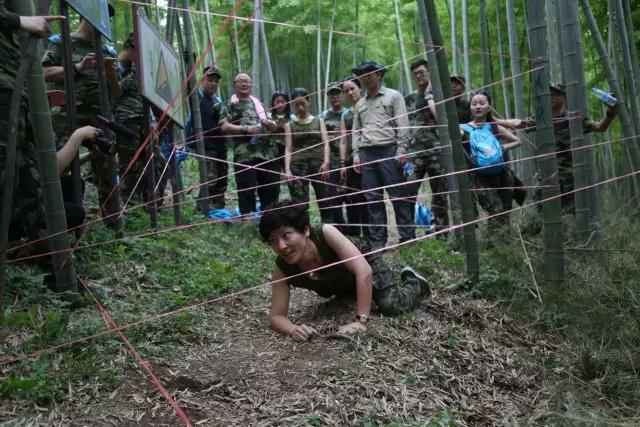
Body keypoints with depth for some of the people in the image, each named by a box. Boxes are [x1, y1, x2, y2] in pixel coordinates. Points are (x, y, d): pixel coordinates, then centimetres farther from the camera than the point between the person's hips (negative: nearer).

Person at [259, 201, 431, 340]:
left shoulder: (326, 233, -44)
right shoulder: (282, 268, -34)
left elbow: (364, 271, -47)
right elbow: (277, 316, -30)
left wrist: (360, 320, -53)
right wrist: (293, 329, -53)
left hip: (365, 264, -4)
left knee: (392, 306, -22)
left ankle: (415, 283, 10)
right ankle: (394, 276, 55)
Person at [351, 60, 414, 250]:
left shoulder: (393, 96, 5)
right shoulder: (360, 104, 19)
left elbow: (403, 125, -2)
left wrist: (401, 150, -9)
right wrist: (356, 154, 8)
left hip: (388, 151, -4)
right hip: (366, 153, 5)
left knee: (398, 195, -6)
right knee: (372, 199, 3)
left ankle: (407, 237, 0)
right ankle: (377, 242, 8)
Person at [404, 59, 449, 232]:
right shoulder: (408, 99, 16)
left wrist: (429, 96, -6)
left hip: (436, 151, -2)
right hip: (414, 152, 2)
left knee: (439, 192, 2)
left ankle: (441, 230, 11)